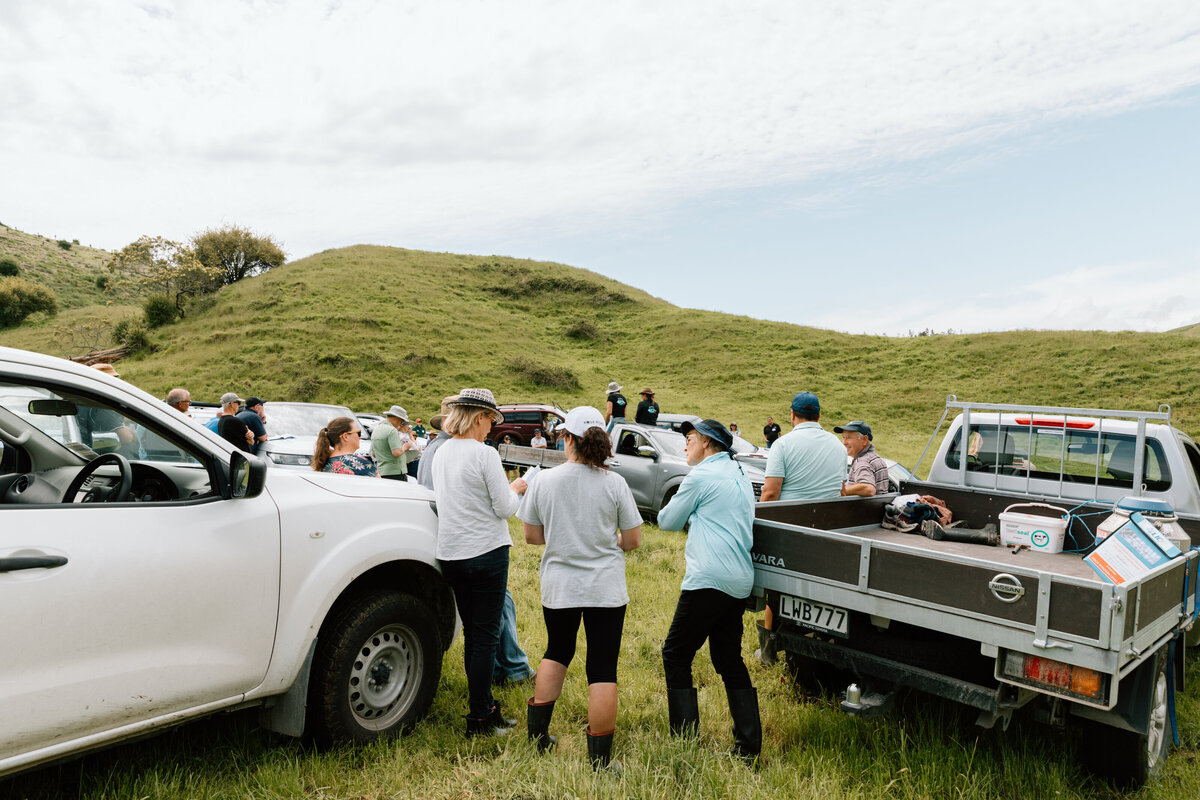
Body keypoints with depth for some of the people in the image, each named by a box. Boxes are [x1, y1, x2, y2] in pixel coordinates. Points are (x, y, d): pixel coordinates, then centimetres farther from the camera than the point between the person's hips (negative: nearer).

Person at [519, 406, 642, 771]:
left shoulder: (544, 480, -7)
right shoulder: (614, 484, -10)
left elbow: (532, 535, 1)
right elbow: (632, 541, -5)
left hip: (559, 587, 2)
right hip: (605, 588, -2)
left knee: (557, 652, 25)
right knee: (602, 671, 6)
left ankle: (538, 734, 32)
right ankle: (600, 761, 12)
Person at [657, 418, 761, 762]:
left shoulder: (702, 476, -7)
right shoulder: (740, 476, 18)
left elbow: (667, 521, 1)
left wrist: (684, 513, 19)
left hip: (709, 579, -9)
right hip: (740, 582, 9)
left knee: (676, 656, 2)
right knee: (729, 659, 16)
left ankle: (685, 738, 3)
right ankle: (749, 744, 18)